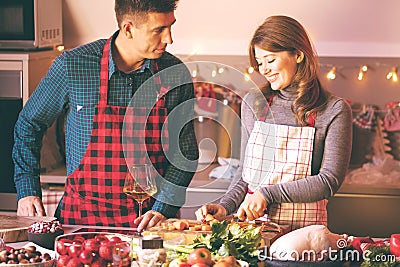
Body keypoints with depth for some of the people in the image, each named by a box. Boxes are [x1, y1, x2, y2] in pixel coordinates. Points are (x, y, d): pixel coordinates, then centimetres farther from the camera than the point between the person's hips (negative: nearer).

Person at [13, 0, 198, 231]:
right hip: (82, 215, -1)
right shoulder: (73, 65, -6)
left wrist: (162, 209, -8)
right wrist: (28, 191, 2)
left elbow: (185, 151, 5)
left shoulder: (176, 75, -1)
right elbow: (29, 124, 8)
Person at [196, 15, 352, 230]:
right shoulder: (253, 103, 10)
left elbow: (330, 180, -6)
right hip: (253, 225, 3)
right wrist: (225, 206, 0)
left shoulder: (334, 110, 0)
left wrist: (268, 194, -11)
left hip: (304, 230, -3)